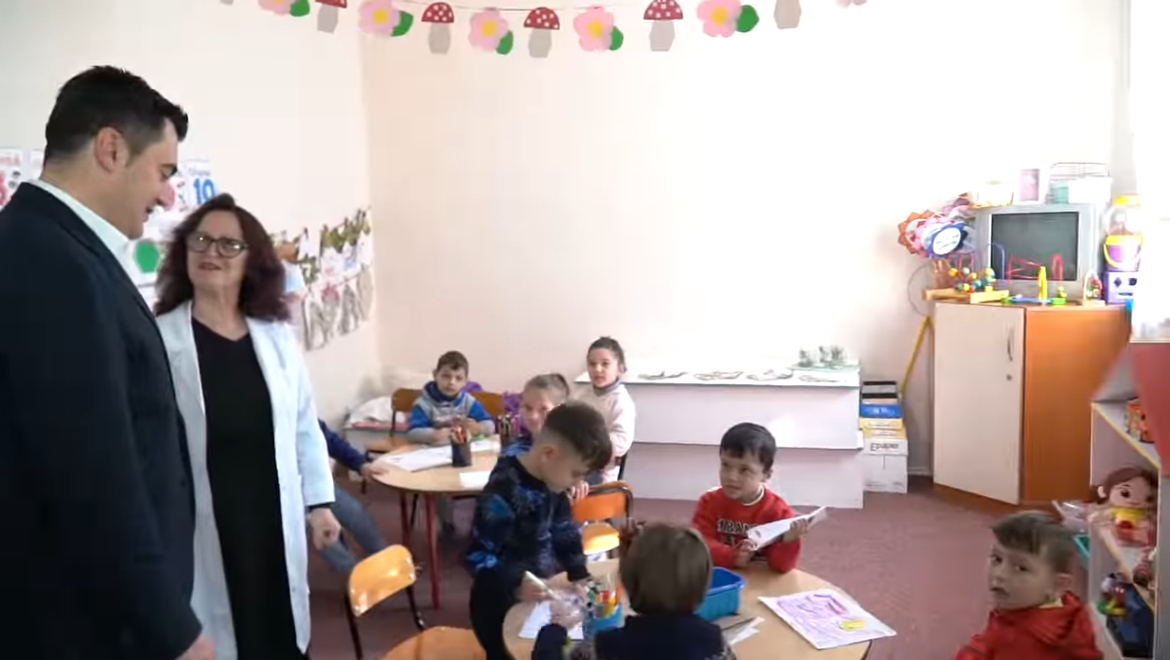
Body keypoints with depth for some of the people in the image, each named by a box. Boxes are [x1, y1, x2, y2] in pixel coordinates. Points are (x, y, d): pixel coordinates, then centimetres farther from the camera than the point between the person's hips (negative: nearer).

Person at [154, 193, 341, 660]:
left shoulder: (276, 335, 5)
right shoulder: (158, 339, -8)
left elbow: (304, 426, 10)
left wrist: (319, 503, 9)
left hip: (274, 520, 4)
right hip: (202, 528, -4)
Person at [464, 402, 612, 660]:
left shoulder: (551, 482, -5)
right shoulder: (503, 493, -30)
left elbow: (565, 532, 8)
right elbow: (477, 557, -26)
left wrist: (579, 575, -3)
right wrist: (515, 585, -35)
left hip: (539, 597, 8)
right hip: (501, 606, -8)